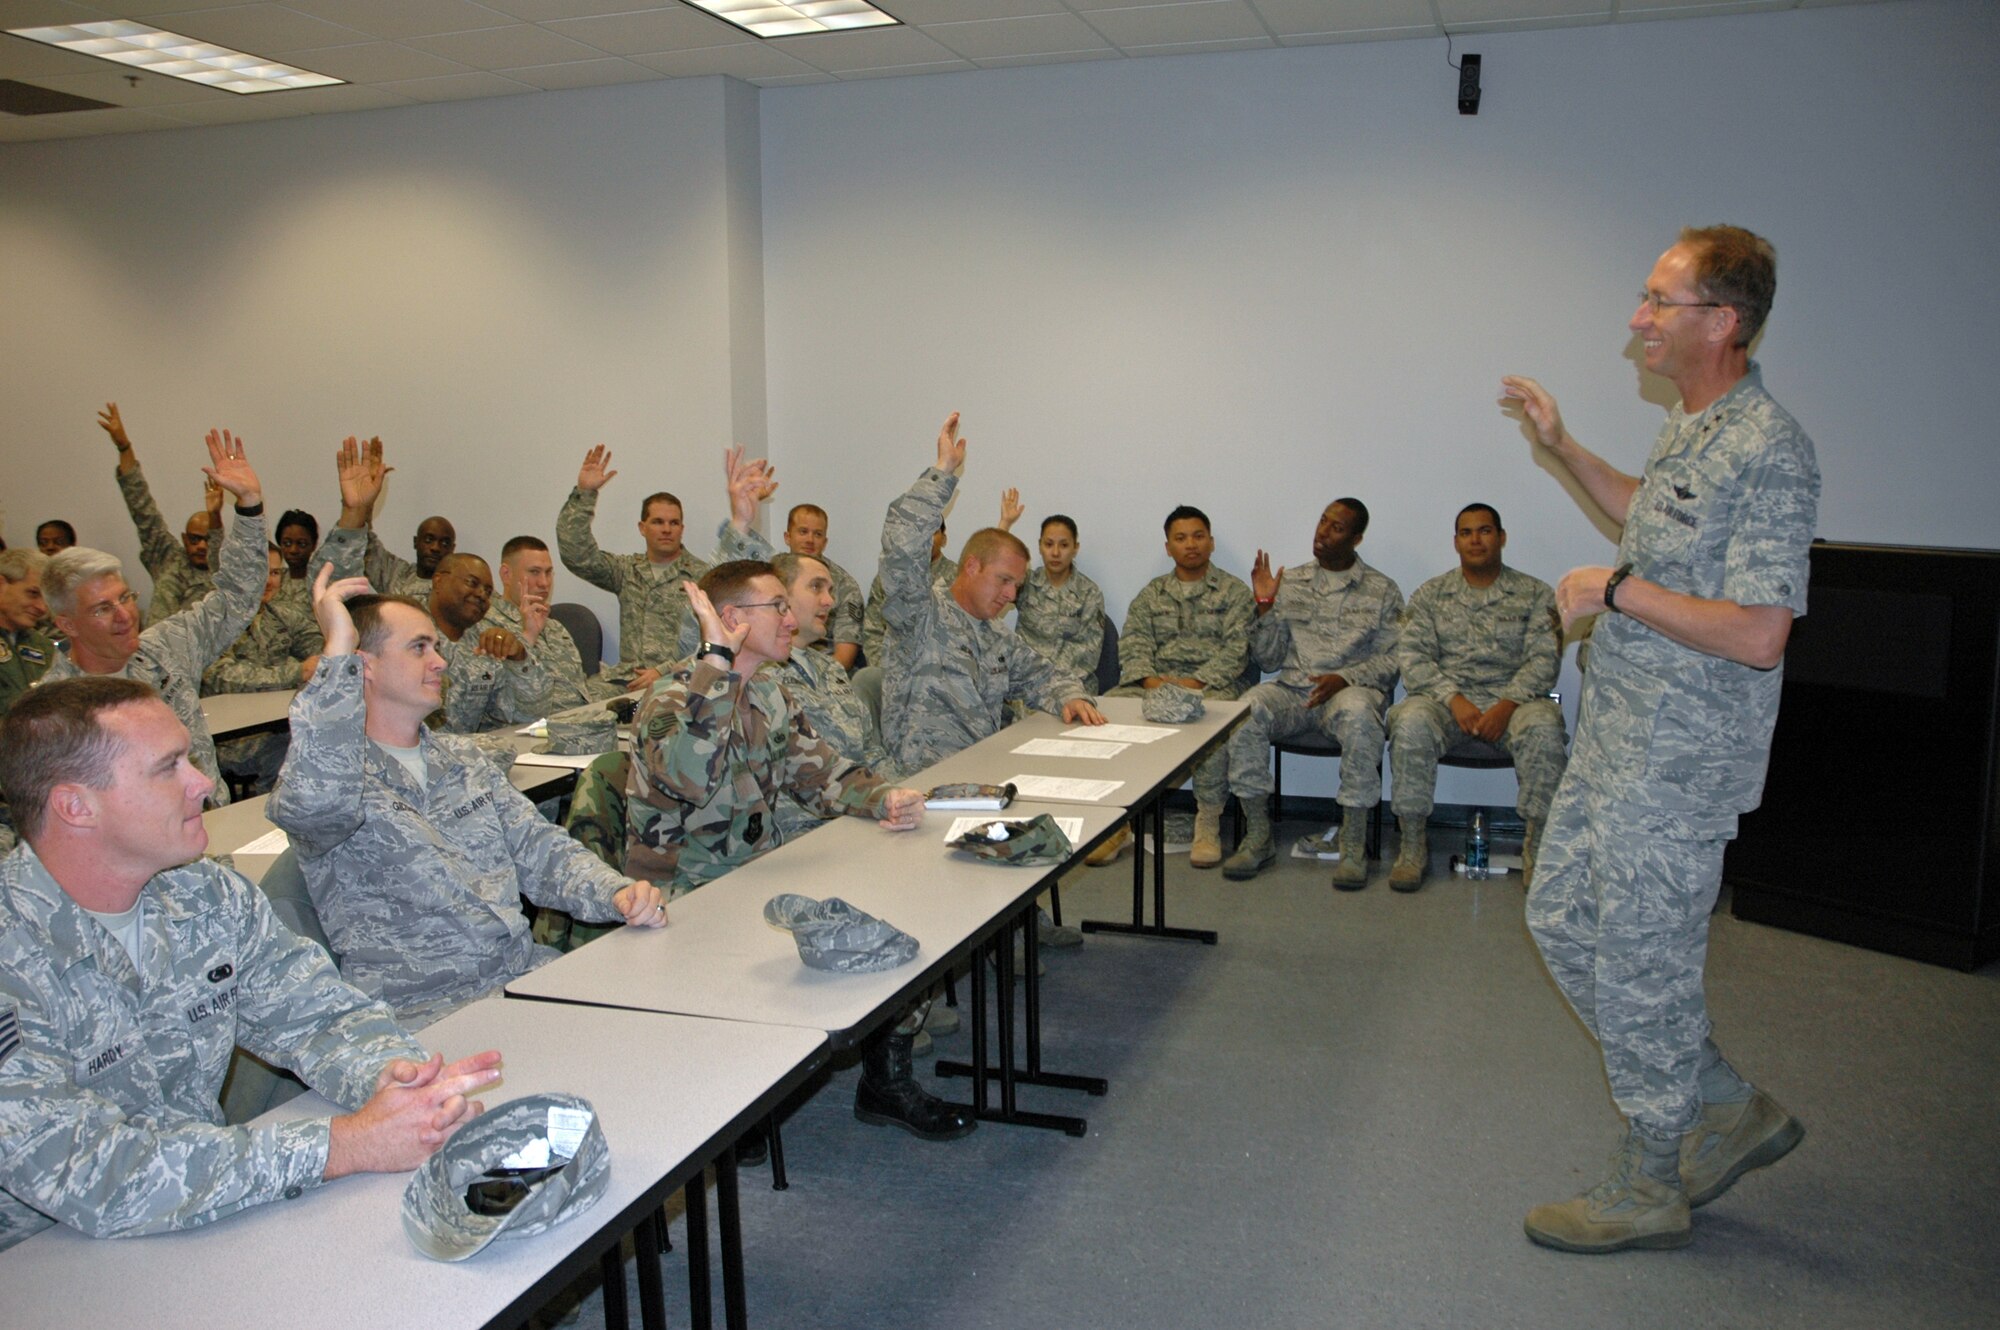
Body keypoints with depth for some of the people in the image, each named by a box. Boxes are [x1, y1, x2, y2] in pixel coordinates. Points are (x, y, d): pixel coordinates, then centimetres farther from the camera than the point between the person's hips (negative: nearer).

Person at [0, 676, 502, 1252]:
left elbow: (322, 1014, 1)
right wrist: (345, 1145, -32)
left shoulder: (210, 896, -1)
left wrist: (389, 1073, -22)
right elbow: (89, 1177, -28)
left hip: (202, 1229, 5)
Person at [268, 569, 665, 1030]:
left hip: (528, 973, 7)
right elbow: (314, 804, -30)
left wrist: (615, 892, -6)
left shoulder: (463, 758, 19)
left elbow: (539, 849, 15)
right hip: (422, 1009, -7)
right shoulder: (339, 770, -5)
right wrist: (338, 648, -24)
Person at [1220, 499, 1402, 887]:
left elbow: (1392, 659, 2)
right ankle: (1257, 837, -21)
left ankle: (1354, 845, -28)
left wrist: (1345, 678, -15)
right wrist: (1264, 606, -2)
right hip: (1293, 690, 2)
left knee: (1359, 715, -38)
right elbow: (1268, 660, 12)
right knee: (1248, 708, -30)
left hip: (1350, 690, -2)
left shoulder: (1382, 592, 9)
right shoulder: (1290, 582, 15)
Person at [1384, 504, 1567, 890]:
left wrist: (1507, 706, -17)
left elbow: (1544, 659, 0)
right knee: (1411, 723, -33)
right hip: (1447, 695, 1)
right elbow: (1412, 655, 1)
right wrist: (1454, 699, -15)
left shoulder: (1536, 594, 10)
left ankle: (1537, 845, -20)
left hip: (1513, 697, 0)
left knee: (1544, 726, -34)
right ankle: (1413, 844, -22)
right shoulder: (1431, 594, 13)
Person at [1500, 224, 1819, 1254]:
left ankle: (1649, 1189, 23)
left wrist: (1616, 590, -18)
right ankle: (1727, 1110, 30)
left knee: (1640, 970, 2)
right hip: (1616, 743, 10)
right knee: (1560, 919, 17)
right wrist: (1562, 449, 24)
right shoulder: (1691, 430, 10)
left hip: (1677, 764, -10)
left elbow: (1757, 635, -26)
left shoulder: (1767, 451, -20)